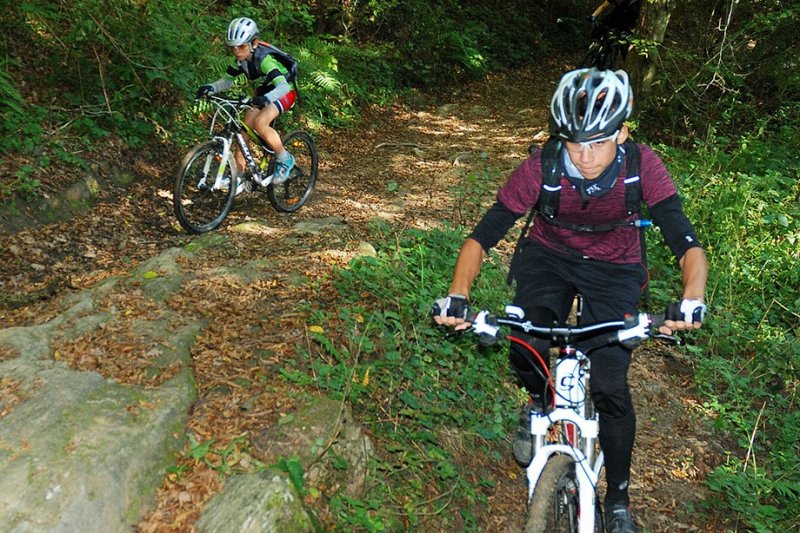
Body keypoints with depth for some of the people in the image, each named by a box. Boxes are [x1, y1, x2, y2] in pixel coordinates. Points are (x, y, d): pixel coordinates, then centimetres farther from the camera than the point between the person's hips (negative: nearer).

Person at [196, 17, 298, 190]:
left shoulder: (264, 59, -32)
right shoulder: (241, 59, -11)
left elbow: (283, 86, -44)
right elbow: (227, 80, -4)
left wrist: (266, 98, -63)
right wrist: (211, 87, -26)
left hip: (284, 93, -8)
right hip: (264, 93, 8)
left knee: (260, 123, -30)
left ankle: (285, 159, -10)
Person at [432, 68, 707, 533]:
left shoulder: (642, 166, -26)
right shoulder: (542, 167, -27)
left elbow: (686, 243, -29)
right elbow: (484, 235, -25)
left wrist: (692, 299, -49)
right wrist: (457, 296, -41)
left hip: (614, 271, 0)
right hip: (549, 257, 1)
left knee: (611, 386, -8)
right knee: (525, 349, -24)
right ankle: (539, 402, 16)